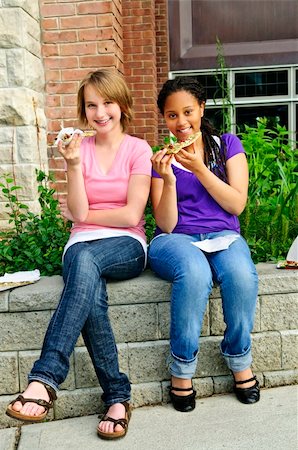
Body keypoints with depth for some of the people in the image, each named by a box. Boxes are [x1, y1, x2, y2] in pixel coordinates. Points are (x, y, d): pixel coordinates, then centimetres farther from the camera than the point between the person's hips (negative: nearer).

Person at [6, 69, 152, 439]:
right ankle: (118, 396, -22)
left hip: (126, 247, -2)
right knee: (91, 293, -34)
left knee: (84, 259, -38)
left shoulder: (138, 149, 3)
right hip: (83, 246, 2)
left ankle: (45, 377, -39)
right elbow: (79, 213, -1)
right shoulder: (79, 148, 10)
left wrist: (80, 214, 3)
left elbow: (130, 216, -6)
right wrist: (73, 164, -12)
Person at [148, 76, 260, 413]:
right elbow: (167, 225, -1)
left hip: (223, 235, 1)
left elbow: (237, 205, -2)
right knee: (195, 272, -37)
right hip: (175, 240, -1)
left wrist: (199, 168, -11)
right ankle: (181, 370, -17)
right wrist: (168, 179, -15)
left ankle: (239, 361, -8)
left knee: (241, 274, -34)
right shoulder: (161, 159, 8)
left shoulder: (227, 145, 10)